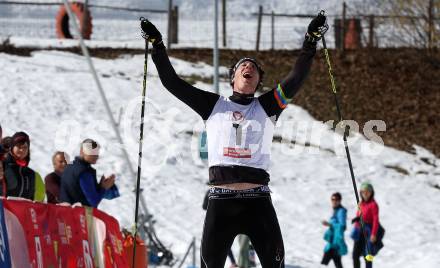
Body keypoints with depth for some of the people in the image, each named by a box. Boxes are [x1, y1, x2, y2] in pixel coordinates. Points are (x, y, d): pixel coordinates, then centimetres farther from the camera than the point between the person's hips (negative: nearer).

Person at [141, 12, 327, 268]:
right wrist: (158, 47, 9)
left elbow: (296, 79, 3)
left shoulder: (266, 107, 14)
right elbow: (172, 82, 13)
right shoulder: (214, 105, 15)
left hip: (258, 202, 0)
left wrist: (311, 42, -3)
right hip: (220, 202, 0)